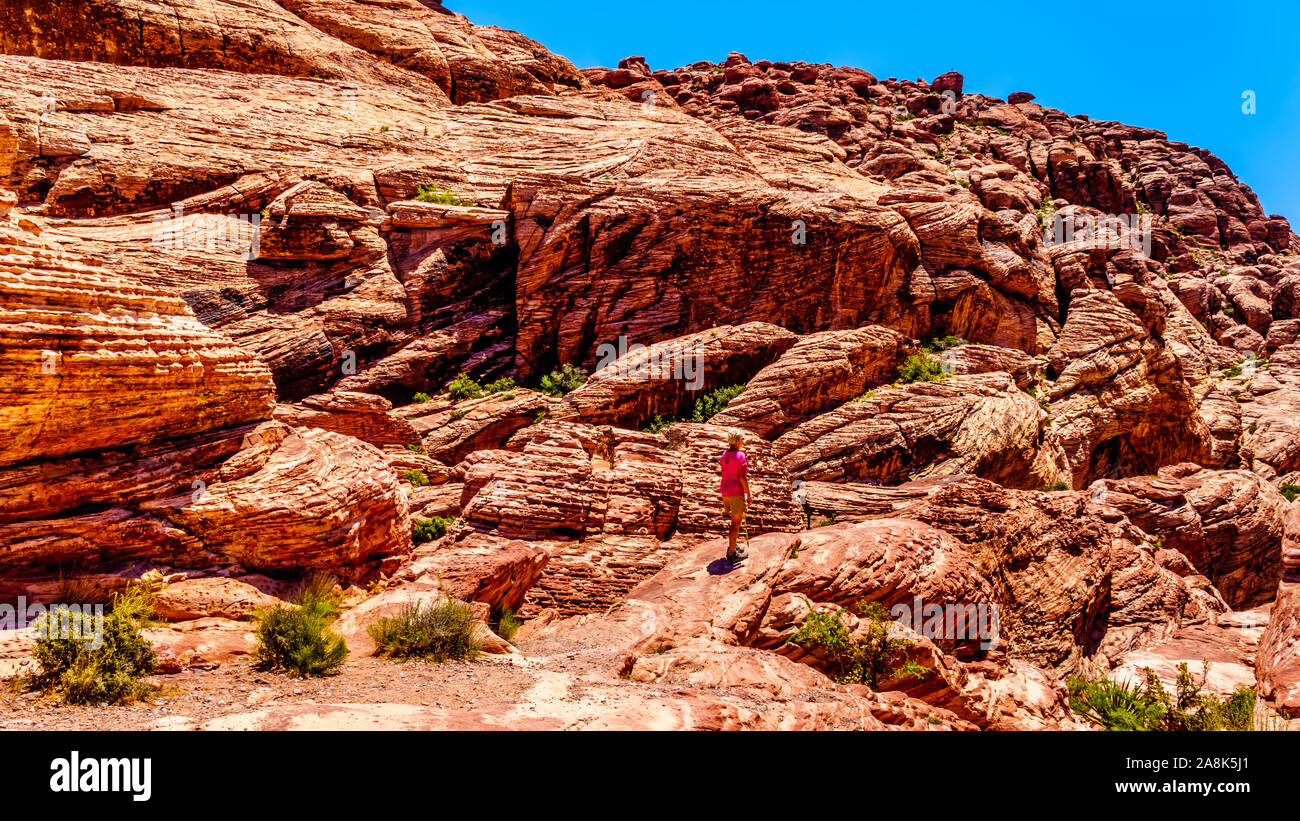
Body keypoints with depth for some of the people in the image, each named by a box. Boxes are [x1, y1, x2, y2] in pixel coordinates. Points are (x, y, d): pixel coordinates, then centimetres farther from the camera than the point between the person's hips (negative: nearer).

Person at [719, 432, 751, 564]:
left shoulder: (724, 455, 8)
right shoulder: (740, 455, -15)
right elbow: (742, 477, -19)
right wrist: (749, 495, -14)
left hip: (725, 490, 8)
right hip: (737, 492, -8)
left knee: (738, 520, 23)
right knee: (736, 524, -1)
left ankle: (732, 547, 29)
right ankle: (731, 554, 0)